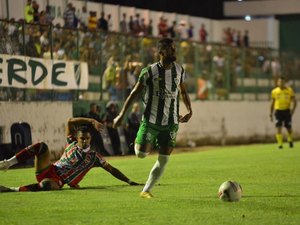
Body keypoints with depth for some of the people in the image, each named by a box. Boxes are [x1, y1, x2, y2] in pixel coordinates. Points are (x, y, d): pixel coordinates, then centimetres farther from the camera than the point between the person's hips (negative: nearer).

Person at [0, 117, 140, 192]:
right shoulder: (72, 143, 12)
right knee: (41, 146, -27)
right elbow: (70, 122, 0)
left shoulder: (94, 157, 9)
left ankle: (12, 190, -33)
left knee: (46, 185, -42)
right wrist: (92, 121, -7)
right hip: (48, 170, 2)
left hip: (58, 181, -2)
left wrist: (129, 181, 1)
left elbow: (111, 169, 9)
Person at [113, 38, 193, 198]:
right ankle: (139, 141, 29)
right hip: (151, 120, -3)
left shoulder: (179, 70, 3)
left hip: (171, 122, 3)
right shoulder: (149, 72, -10)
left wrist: (189, 111, 6)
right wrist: (122, 115, -6)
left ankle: (146, 191, 10)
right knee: (141, 154, -9)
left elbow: (183, 92, 19)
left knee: (164, 159, -1)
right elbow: (134, 93, -4)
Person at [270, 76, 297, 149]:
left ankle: (290, 140, 36)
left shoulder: (289, 90, 0)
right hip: (278, 111, 0)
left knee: (289, 128, 7)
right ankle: (280, 144, -11)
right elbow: (272, 103, 13)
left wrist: (293, 109, -13)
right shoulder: (274, 91, 4)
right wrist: (271, 114, 9)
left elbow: (294, 101, 3)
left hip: (287, 111, 0)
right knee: (279, 128, -12)